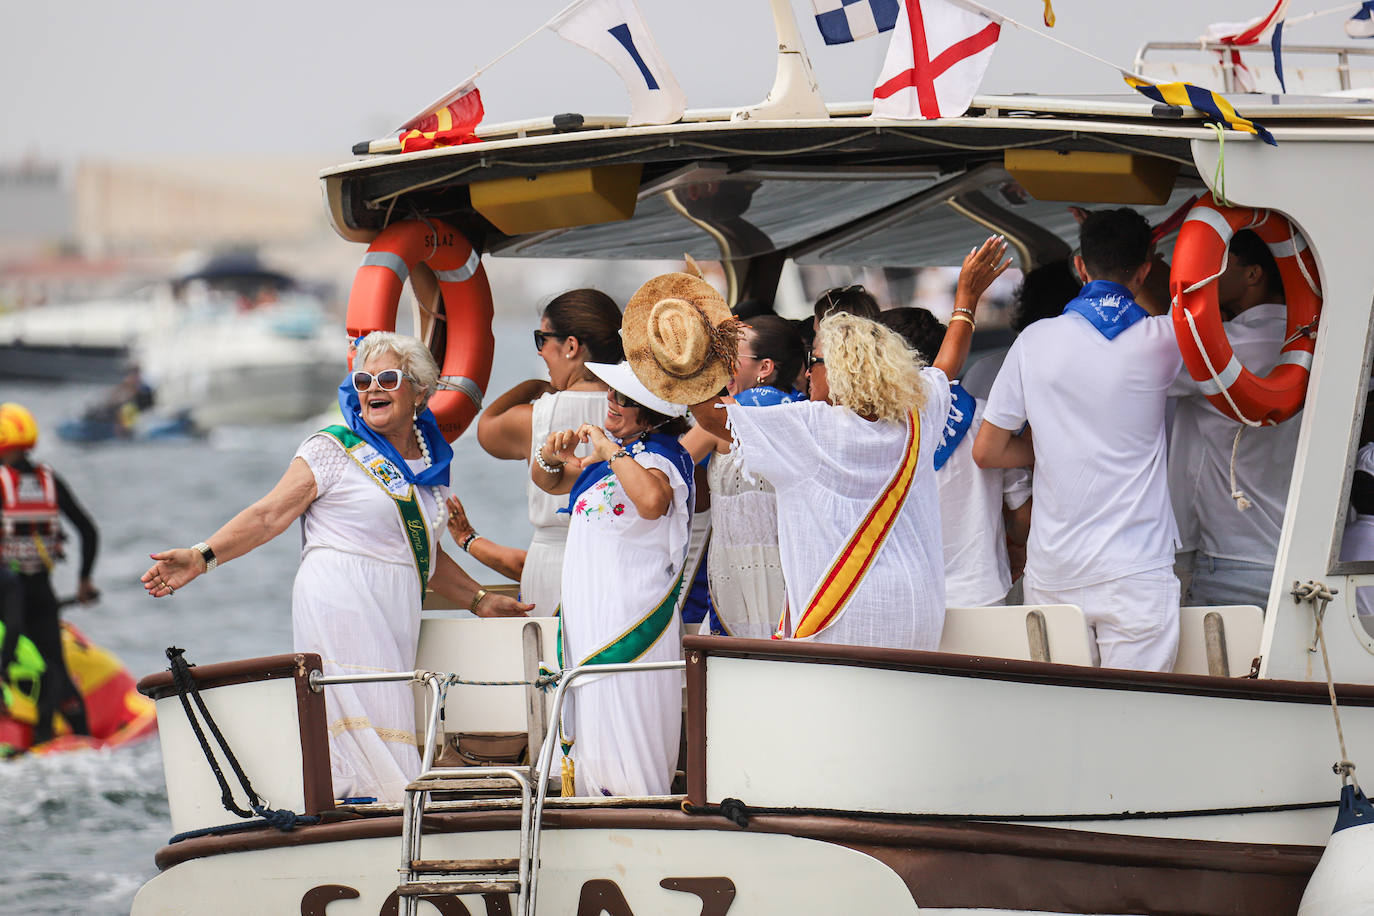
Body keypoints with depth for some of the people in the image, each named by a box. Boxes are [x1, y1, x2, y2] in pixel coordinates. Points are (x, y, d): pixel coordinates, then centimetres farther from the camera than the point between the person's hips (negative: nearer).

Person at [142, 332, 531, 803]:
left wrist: (480, 600, 29)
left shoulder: (430, 461, 19)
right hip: (339, 607, -6)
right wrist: (202, 557, -11)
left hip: (395, 618, 6)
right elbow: (269, 516, -2)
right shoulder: (333, 450, 2)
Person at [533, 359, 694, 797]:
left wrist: (610, 450, -25)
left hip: (631, 617, -9)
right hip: (589, 615, 9)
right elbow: (551, 483, 29)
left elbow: (653, 501, -37)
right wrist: (549, 457, 5)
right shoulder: (609, 451, 14)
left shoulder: (659, 454, -13)